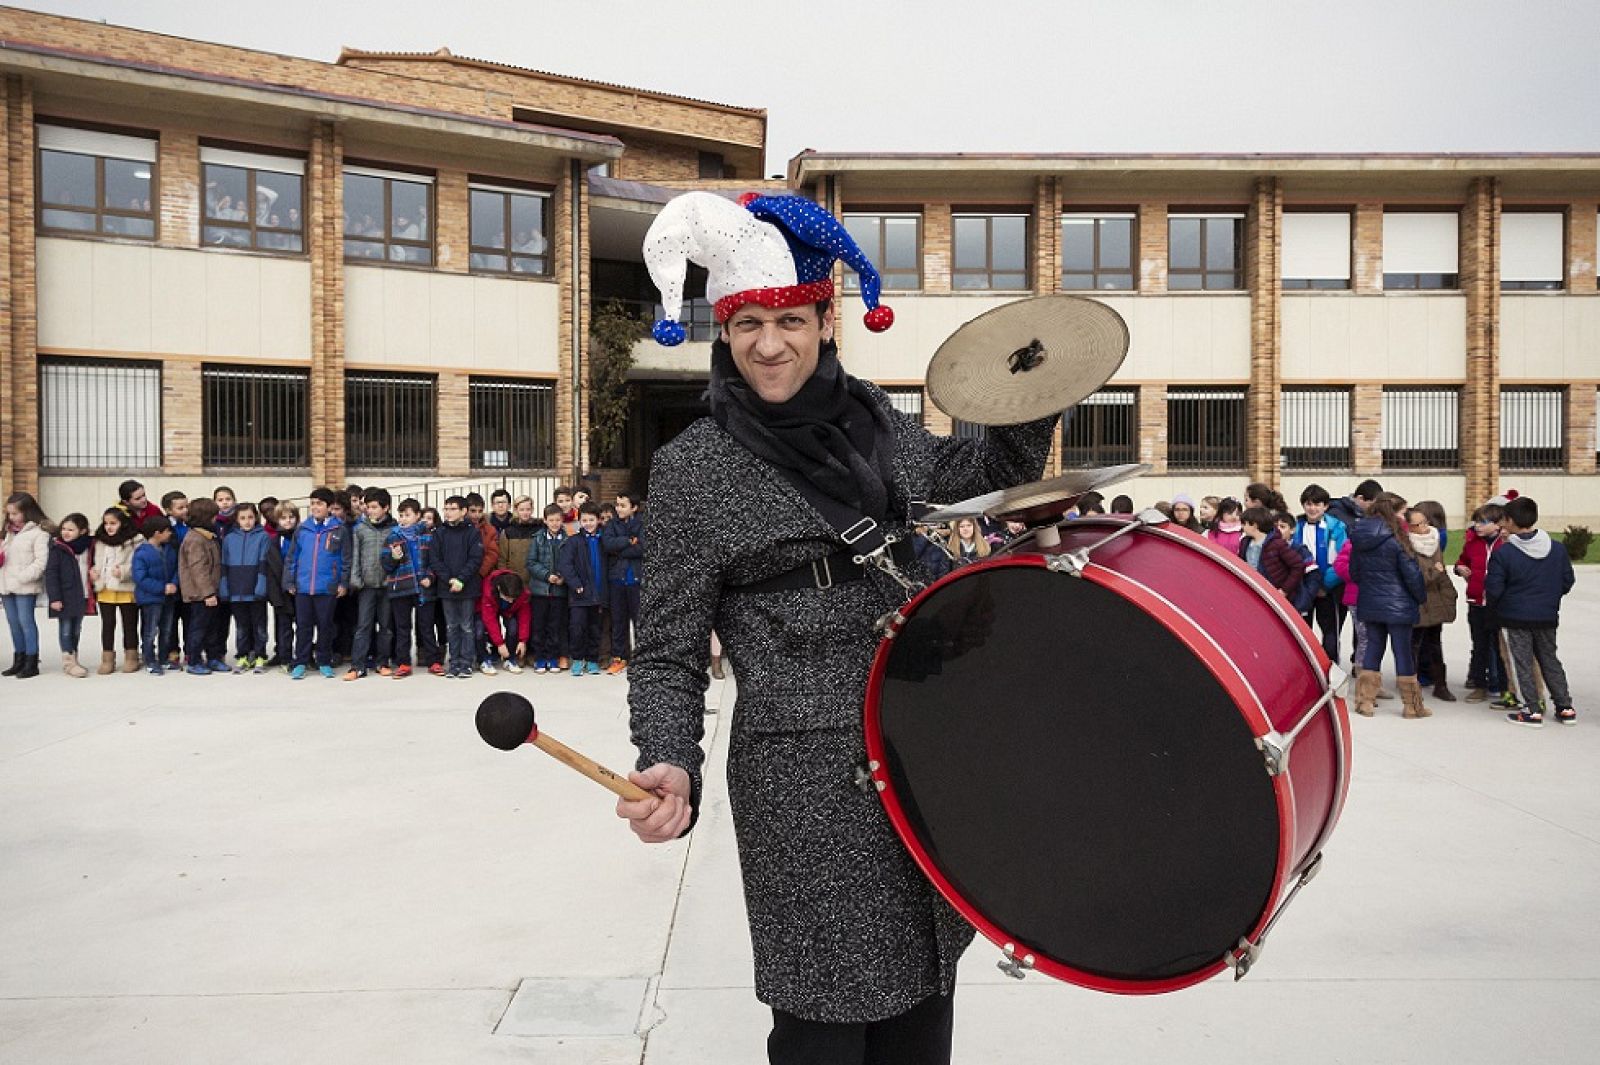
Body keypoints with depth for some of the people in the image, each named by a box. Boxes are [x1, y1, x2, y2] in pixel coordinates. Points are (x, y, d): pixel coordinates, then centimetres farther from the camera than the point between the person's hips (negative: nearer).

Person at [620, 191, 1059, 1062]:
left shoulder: (873, 419, 5)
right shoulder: (695, 469, -9)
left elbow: (975, 477, 22)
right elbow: (668, 655, -7)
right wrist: (671, 769, -24)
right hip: (809, 782, -5)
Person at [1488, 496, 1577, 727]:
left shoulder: (1503, 553, -16)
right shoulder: (1558, 548, -1)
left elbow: (1493, 589, -13)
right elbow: (1568, 581, 8)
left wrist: (1491, 604, 7)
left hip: (1515, 617, -5)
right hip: (1547, 616, 5)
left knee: (1522, 663, 4)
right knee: (1550, 660, 17)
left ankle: (1531, 710, 5)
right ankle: (1565, 708, 21)